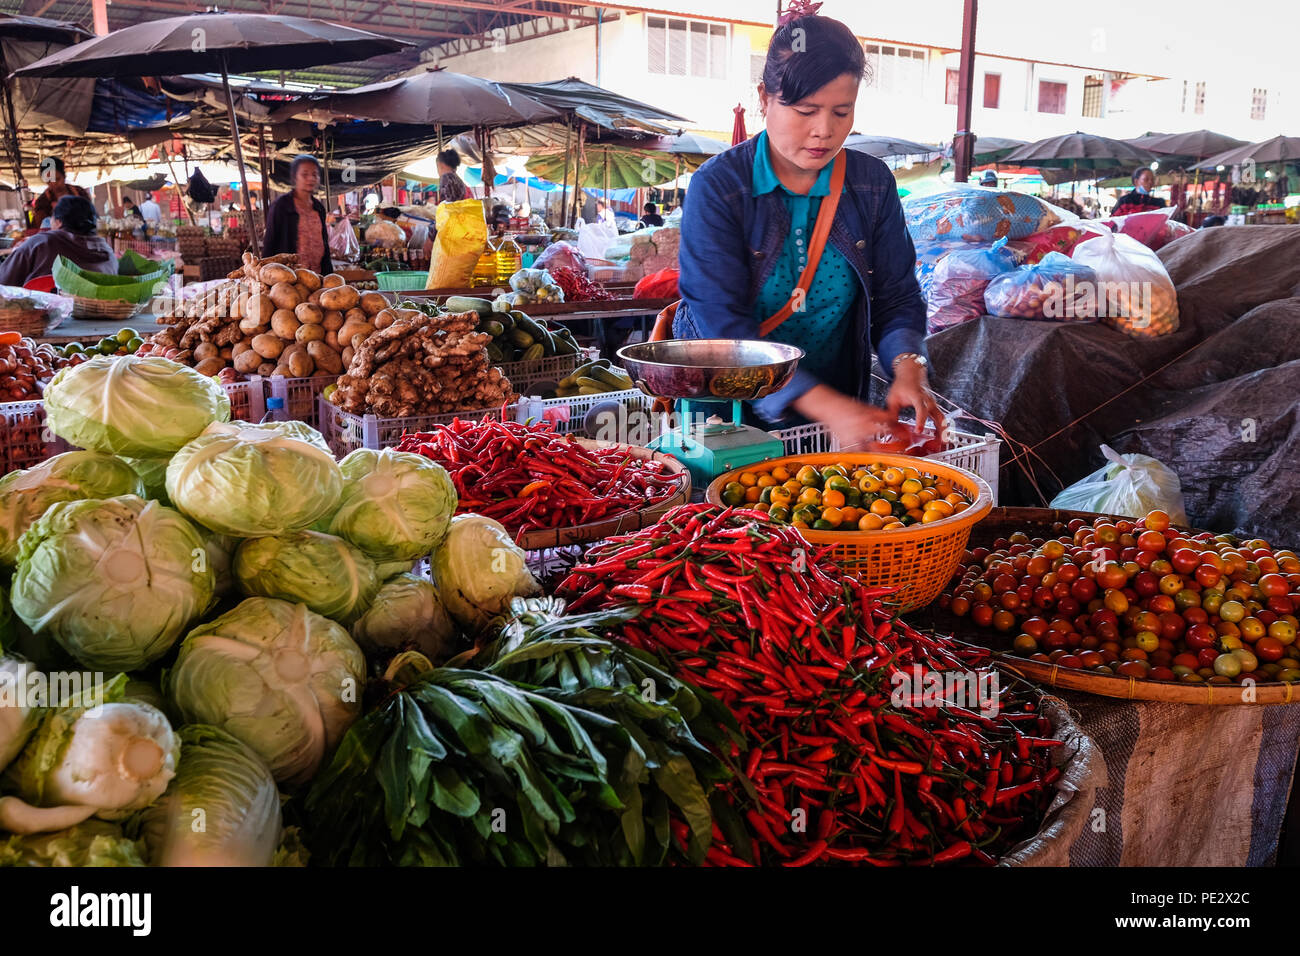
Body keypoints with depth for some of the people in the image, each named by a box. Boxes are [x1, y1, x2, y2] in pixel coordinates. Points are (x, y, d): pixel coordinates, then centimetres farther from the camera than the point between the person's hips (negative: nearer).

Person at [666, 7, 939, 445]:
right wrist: (825, 405, -27)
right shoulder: (717, 187, -10)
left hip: (842, 409, 4)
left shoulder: (873, 184, 4)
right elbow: (723, 325, -18)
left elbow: (897, 299, 7)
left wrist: (907, 369, -17)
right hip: (725, 419, -3)